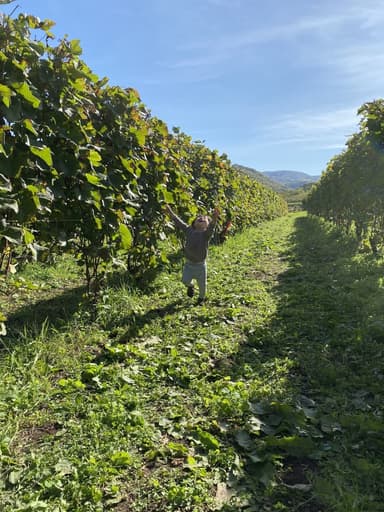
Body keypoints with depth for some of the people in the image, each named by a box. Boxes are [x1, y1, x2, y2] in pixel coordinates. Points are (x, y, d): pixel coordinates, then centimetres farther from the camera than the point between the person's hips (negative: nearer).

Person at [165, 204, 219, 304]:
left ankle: (201, 298, 41)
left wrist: (214, 219, -50)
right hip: (189, 263, 2)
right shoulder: (189, 230, 0)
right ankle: (190, 286, 32)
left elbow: (211, 226, -30)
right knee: (185, 280, -6)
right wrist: (171, 213, -2)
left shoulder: (206, 233, -11)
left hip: (200, 265, -2)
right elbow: (179, 222, 2)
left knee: (202, 284, 10)